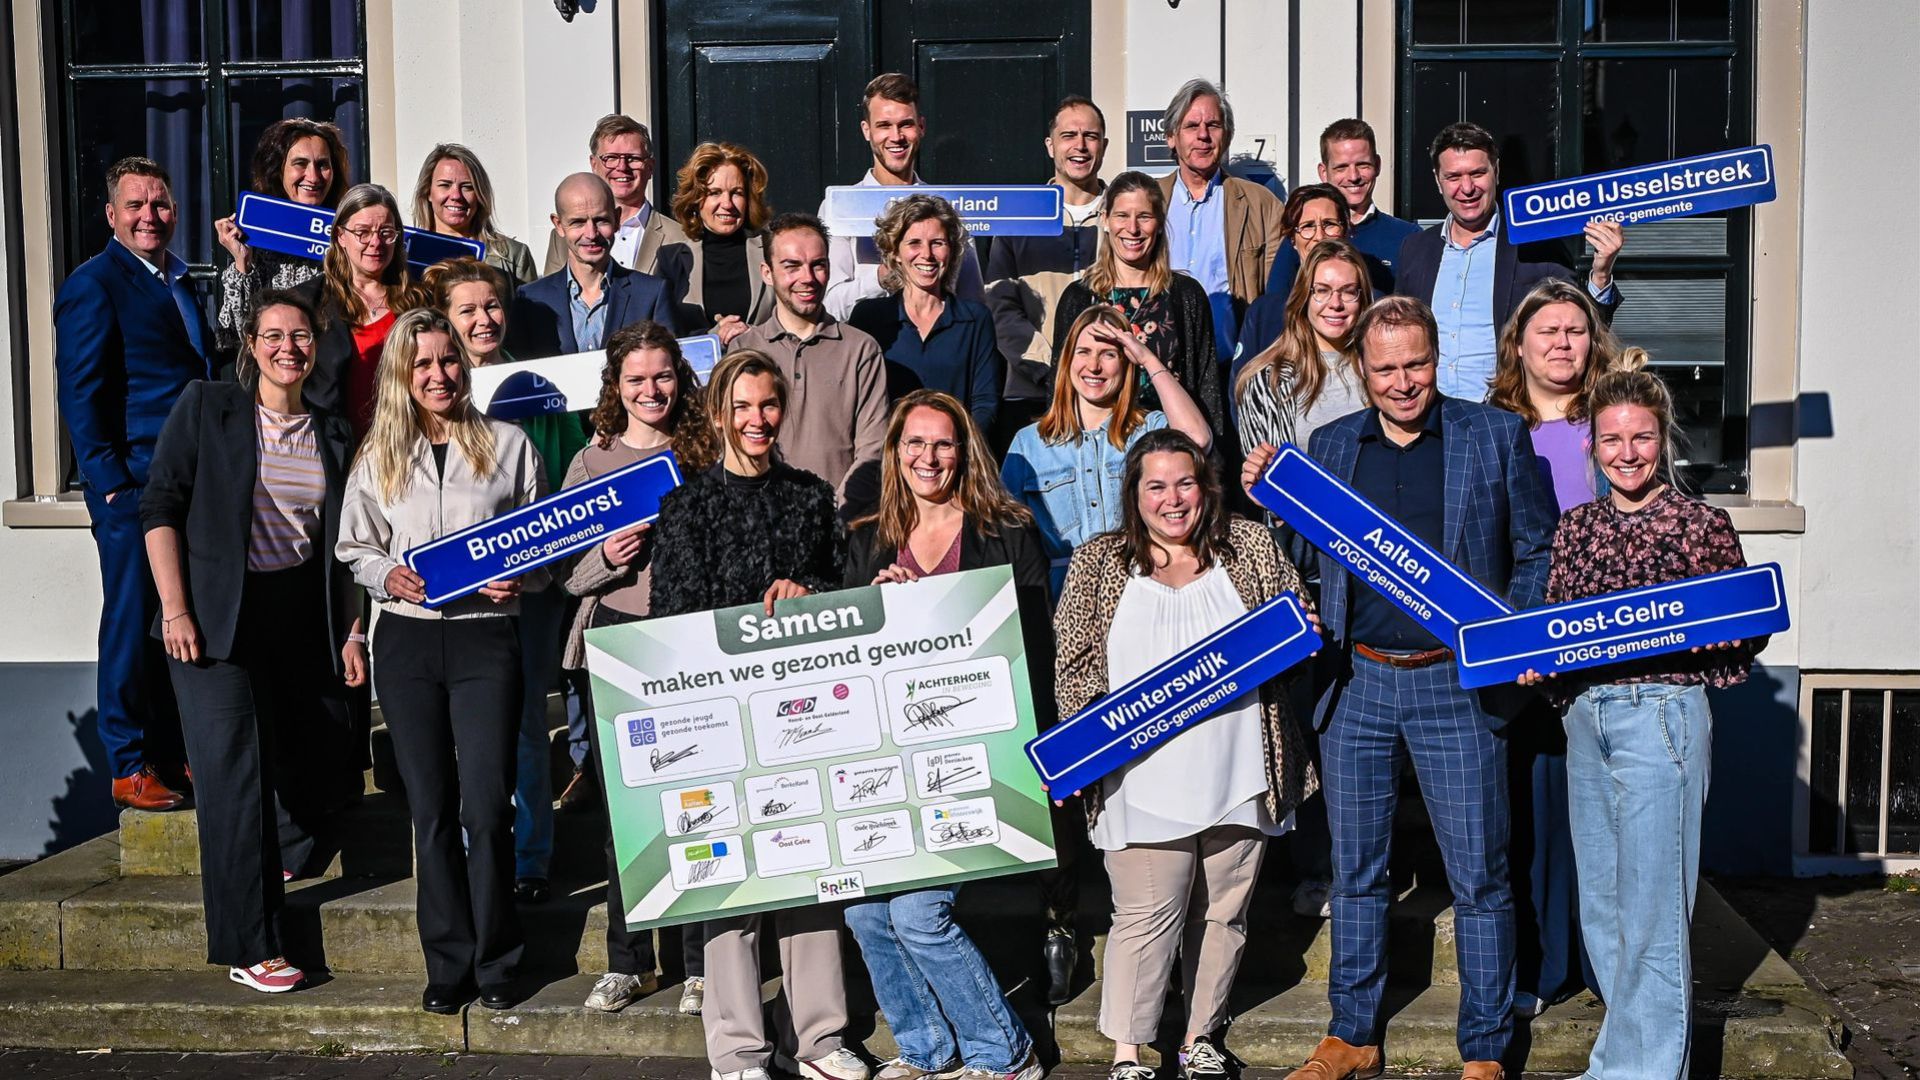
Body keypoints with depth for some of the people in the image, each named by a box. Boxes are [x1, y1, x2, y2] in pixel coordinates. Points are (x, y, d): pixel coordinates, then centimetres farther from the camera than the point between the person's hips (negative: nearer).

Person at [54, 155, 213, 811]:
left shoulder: (183, 284, 17)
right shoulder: (93, 285, -5)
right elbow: (80, 394, -10)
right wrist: (110, 481, -15)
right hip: (132, 485, -7)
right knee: (133, 623, 0)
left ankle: (175, 752, 22)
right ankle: (130, 768, 8)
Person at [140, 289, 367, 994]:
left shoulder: (334, 435, 11)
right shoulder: (205, 408, 0)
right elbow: (160, 507, -4)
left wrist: (352, 632, 8)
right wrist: (174, 608, -12)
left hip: (303, 619, 5)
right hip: (217, 619, -4)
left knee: (328, 772, 5)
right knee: (234, 772, -9)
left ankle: (270, 856, 38)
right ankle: (250, 947, -1)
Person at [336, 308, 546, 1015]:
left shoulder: (508, 446, 5)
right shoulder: (378, 458, 11)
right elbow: (355, 548, 15)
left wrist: (518, 582, -10)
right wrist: (387, 577, -5)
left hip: (485, 639, -2)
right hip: (407, 642, 2)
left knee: (486, 805, -6)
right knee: (431, 808, 6)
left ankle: (495, 963, 9)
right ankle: (449, 965, 15)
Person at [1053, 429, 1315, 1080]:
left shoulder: (1250, 547, 9)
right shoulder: (1098, 562, 5)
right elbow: (1073, 661, 3)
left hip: (1238, 775, 3)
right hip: (1144, 780, -2)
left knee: (1224, 910, 12)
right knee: (1146, 918, -2)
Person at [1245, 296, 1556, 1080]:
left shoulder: (1496, 435, 1)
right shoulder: (1329, 445, 9)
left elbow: (1539, 550, 4)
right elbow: (1310, 557, 13)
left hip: (1456, 683, -2)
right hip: (1355, 683, 3)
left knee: (1478, 877, 3)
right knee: (1354, 872, 12)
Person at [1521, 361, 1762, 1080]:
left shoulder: (1701, 524, -3)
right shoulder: (1576, 526, 11)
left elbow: (1748, 632, 0)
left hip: (1660, 716, -6)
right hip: (1584, 718, 6)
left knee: (1650, 904, -2)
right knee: (1599, 900, 13)